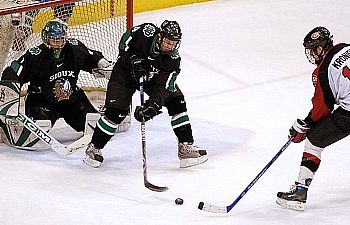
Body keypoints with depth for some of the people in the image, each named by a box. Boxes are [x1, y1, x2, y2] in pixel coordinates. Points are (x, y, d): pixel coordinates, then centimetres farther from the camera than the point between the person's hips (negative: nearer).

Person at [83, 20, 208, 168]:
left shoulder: (173, 58, -26)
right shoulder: (146, 32, -31)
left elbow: (163, 87, -30)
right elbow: (125, 41, -13)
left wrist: (153, 105, -43)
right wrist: (134, 58, -26)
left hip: (154, 76, 3)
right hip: (126, 71, -3)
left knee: (177, 102, -10)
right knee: (116, 112, -14)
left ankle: (186, 146, -2)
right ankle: (94, 148, 4)